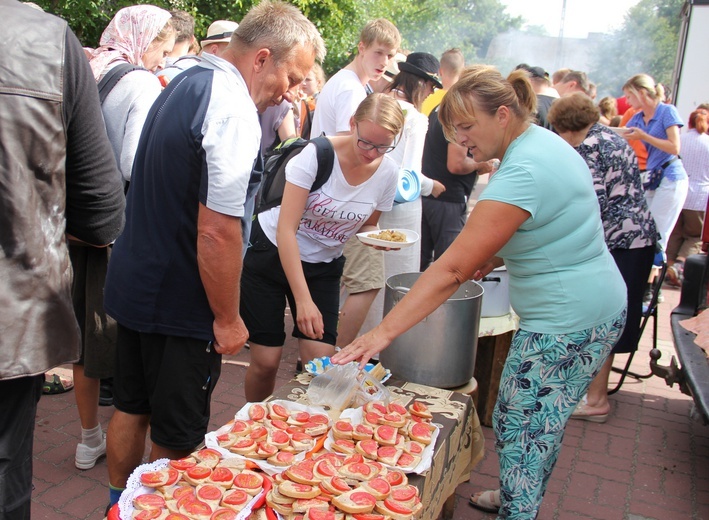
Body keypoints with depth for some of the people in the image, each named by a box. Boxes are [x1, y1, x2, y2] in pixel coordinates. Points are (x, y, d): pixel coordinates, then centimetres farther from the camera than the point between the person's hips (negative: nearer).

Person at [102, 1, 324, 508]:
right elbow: (217, 233, -26)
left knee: (132, 408, 24)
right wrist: (228, 319, -14)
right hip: (179, 305, -9)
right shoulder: (234, 113, -23)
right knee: (176, 438, 8)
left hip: (133, 286, 10)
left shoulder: (183, 86, 8)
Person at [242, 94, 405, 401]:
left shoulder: (388, 172, -10)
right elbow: (286, 230, -24)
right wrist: (303, 299, -29)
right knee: (266, 361, -2)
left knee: (321, 360, -8)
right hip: (272, 252, -3)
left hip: (323, 266, 4)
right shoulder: (318, 154, -24)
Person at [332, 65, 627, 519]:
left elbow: (451, 269, -31)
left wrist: (384, 332, -30)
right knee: (540, 426, 23)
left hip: (568, 323, -10)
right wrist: (490, 257, 6)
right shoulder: (542, 142, 6)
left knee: (522, 433, 2)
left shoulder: (523, 172, -26)